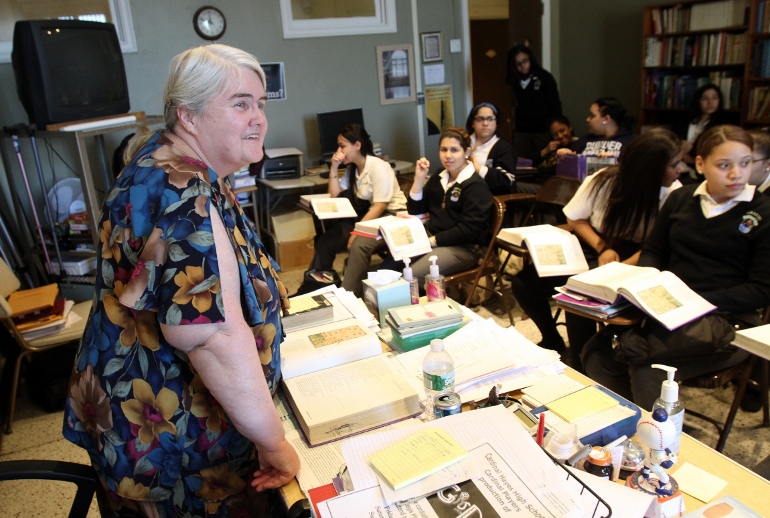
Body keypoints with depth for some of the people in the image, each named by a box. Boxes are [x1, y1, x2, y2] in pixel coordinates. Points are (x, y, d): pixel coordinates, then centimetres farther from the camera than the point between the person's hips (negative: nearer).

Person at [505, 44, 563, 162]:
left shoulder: (544, 77, -3)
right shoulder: (514, 81, 10)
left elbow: (555, 107, -5)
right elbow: (516, 107, 10)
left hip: (543, 131, -4)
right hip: (522, 132, 4)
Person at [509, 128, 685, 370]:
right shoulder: (604, 180, -10)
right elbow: (575, 219, 3)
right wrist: (602, 248, -13)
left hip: (630, 258, -3)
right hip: (590, 248, 3)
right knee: (524, 283, -13)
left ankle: (580, 368, -10)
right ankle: (553, 341, 11)